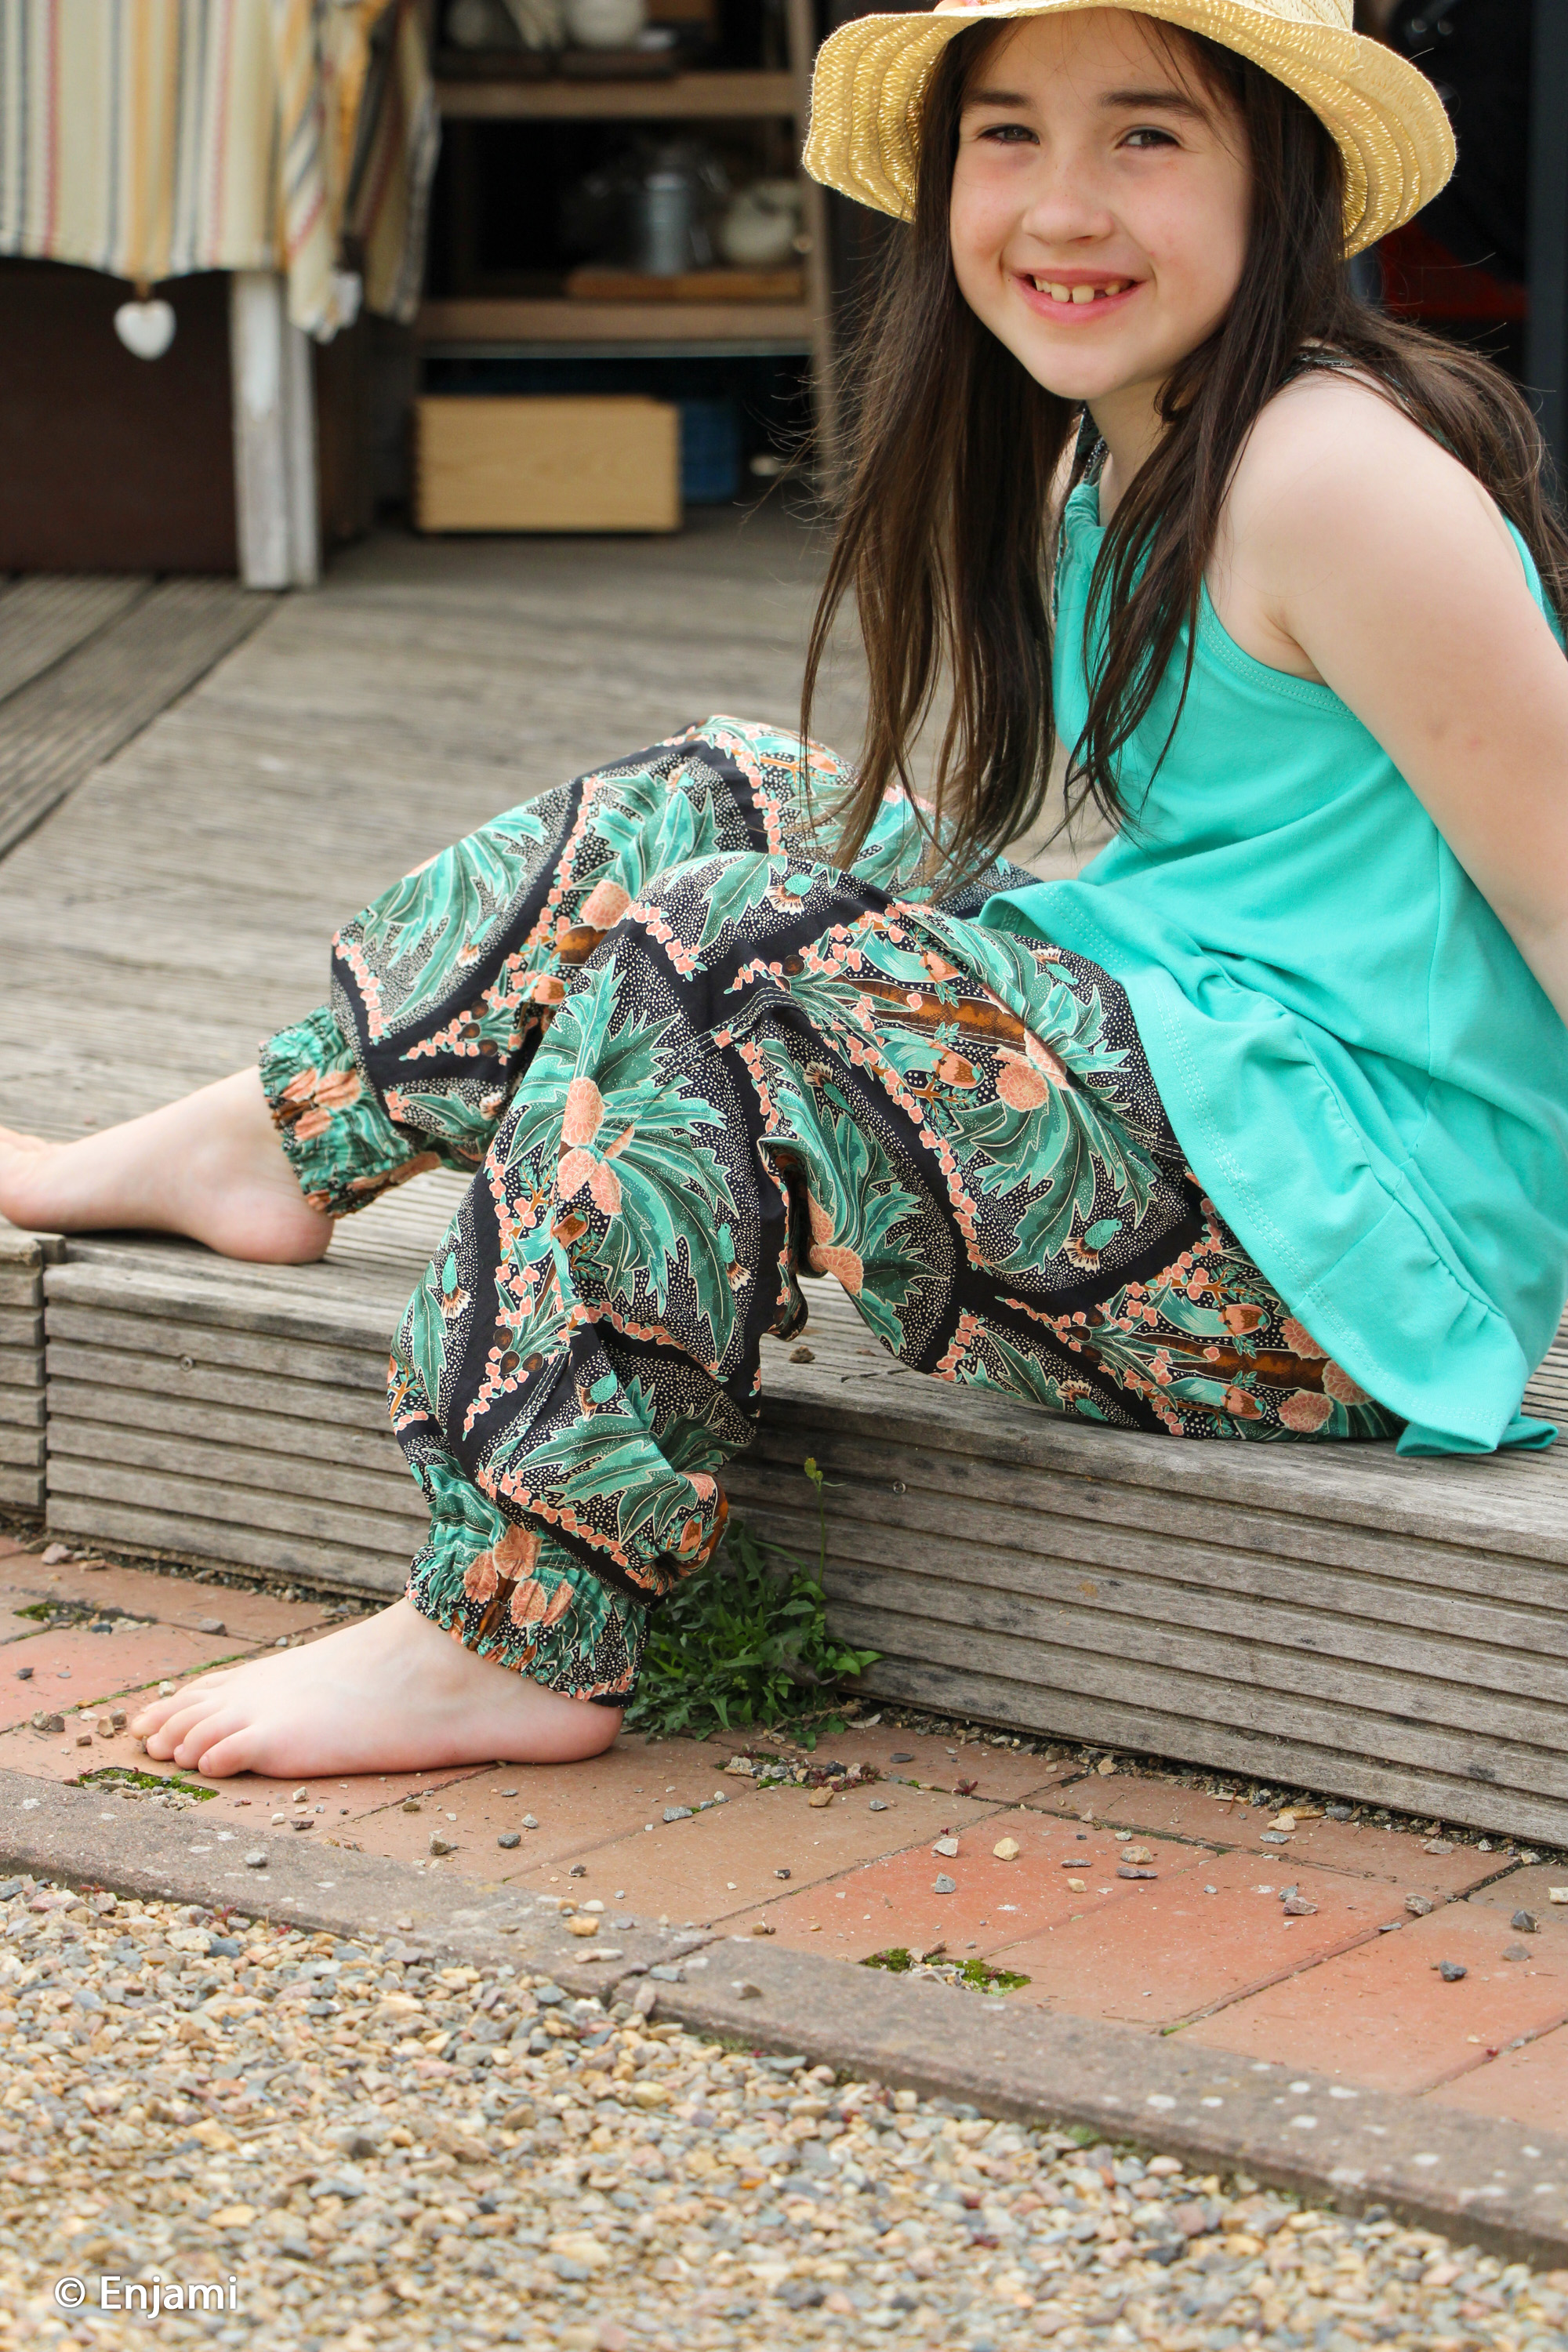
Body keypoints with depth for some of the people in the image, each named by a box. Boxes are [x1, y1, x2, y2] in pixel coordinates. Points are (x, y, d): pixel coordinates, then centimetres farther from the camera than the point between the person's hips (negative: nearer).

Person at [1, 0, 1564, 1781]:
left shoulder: (1334, 472, -18)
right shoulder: (1094, 461, 11)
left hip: (1352, 1244, -9)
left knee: (703, 960, -20)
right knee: (703, 812, 11)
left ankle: (504, 1638, -13)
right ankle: (273, 1143, 22)